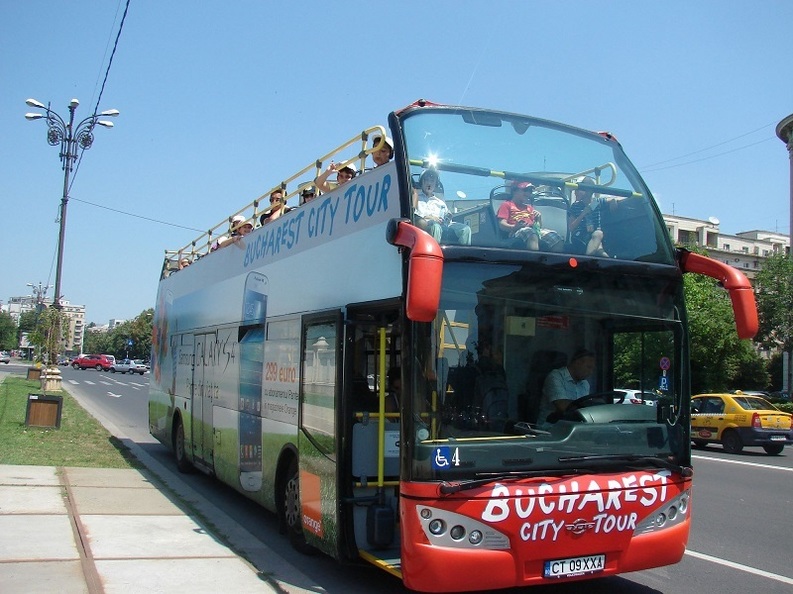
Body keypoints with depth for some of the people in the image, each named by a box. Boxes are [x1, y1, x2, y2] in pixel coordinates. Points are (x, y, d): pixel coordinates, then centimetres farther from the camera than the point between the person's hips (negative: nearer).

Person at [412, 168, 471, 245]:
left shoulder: (440, 202, 36)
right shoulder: (416, 196, 24)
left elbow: (446, 220, 28)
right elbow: (412, 212, 3)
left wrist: (448, 218, 3)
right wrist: (429, 217, -9)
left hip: (442, 225, 5)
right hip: (426, 223, -4)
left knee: (466, 229, -23)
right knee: (435, 226, -42)